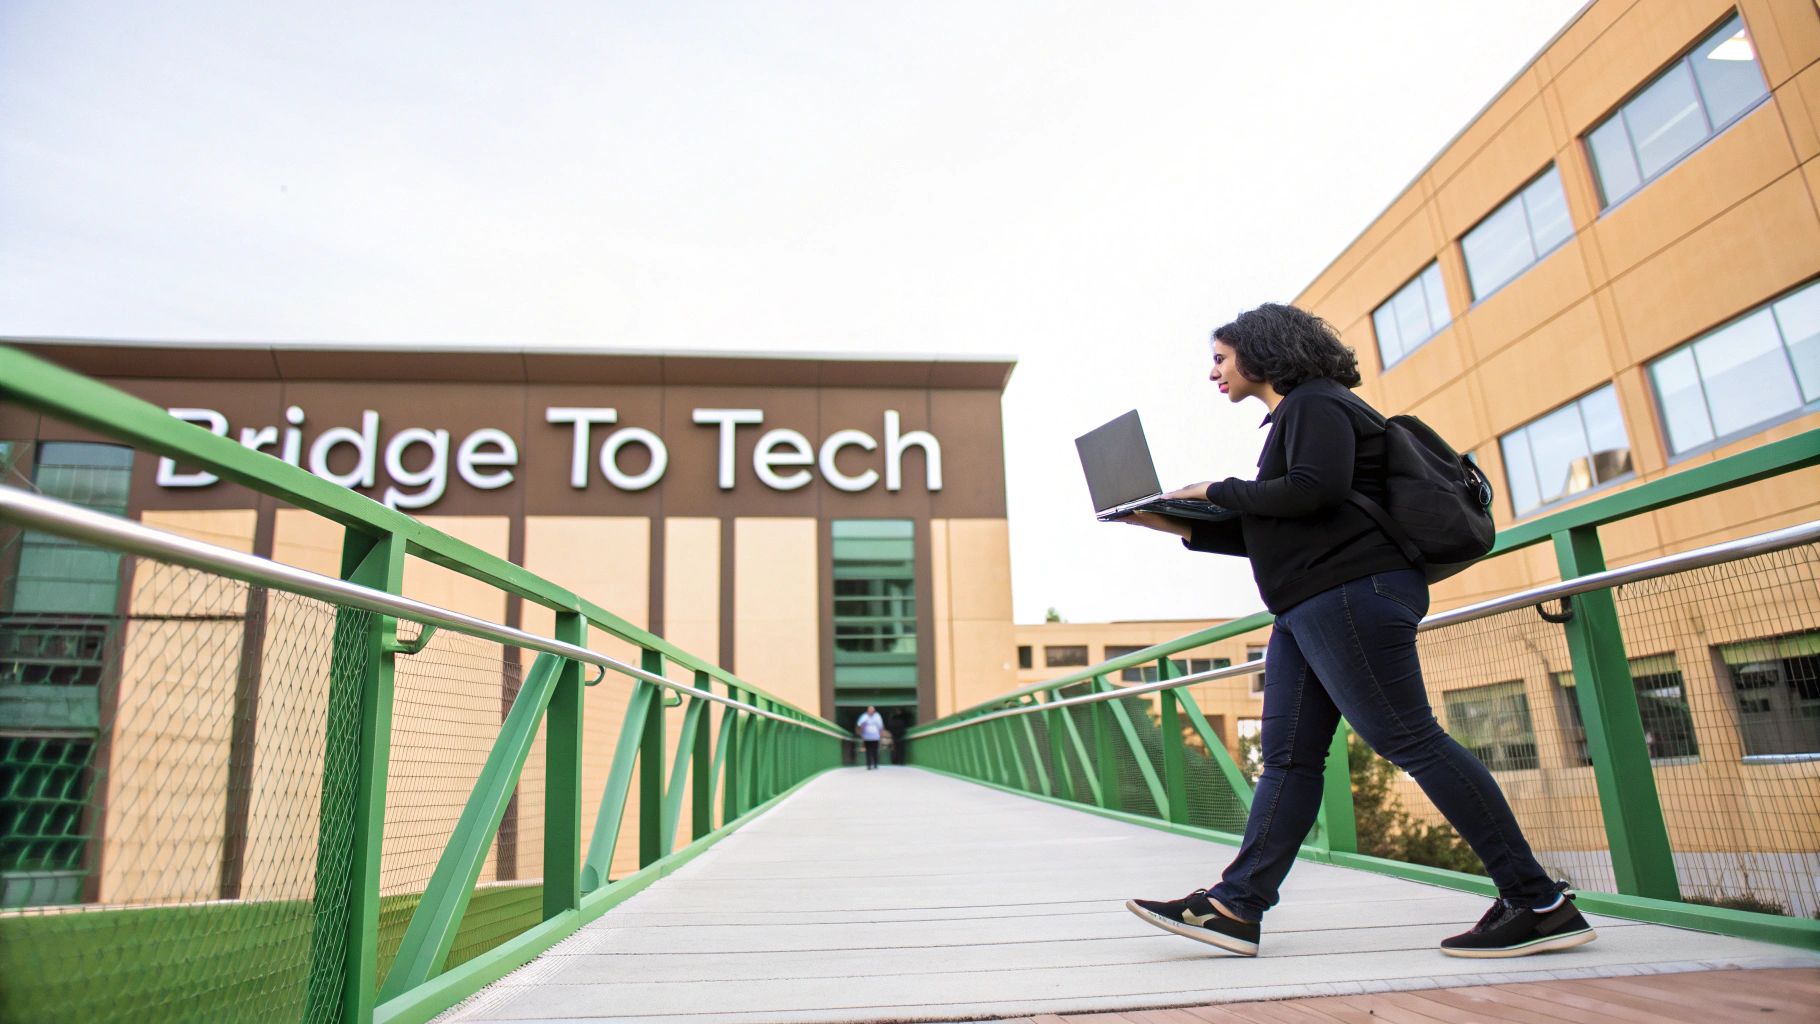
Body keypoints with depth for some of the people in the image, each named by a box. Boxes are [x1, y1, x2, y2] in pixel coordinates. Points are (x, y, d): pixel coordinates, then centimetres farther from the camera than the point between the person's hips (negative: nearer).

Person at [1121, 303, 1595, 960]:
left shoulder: (1315, 403, -3)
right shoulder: (1293, 416, 26)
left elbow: (1315, 490, -21)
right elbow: (1270, 535, 25)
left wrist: (1216, 492, -9)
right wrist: (1185, 527, 18)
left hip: (1352, 592, -10)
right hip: (1309, 608, 10)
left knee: (1411, 740, -9)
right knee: (1288, 755, 5)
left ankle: (1539, 904, 1)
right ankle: (1235, 906, 5)